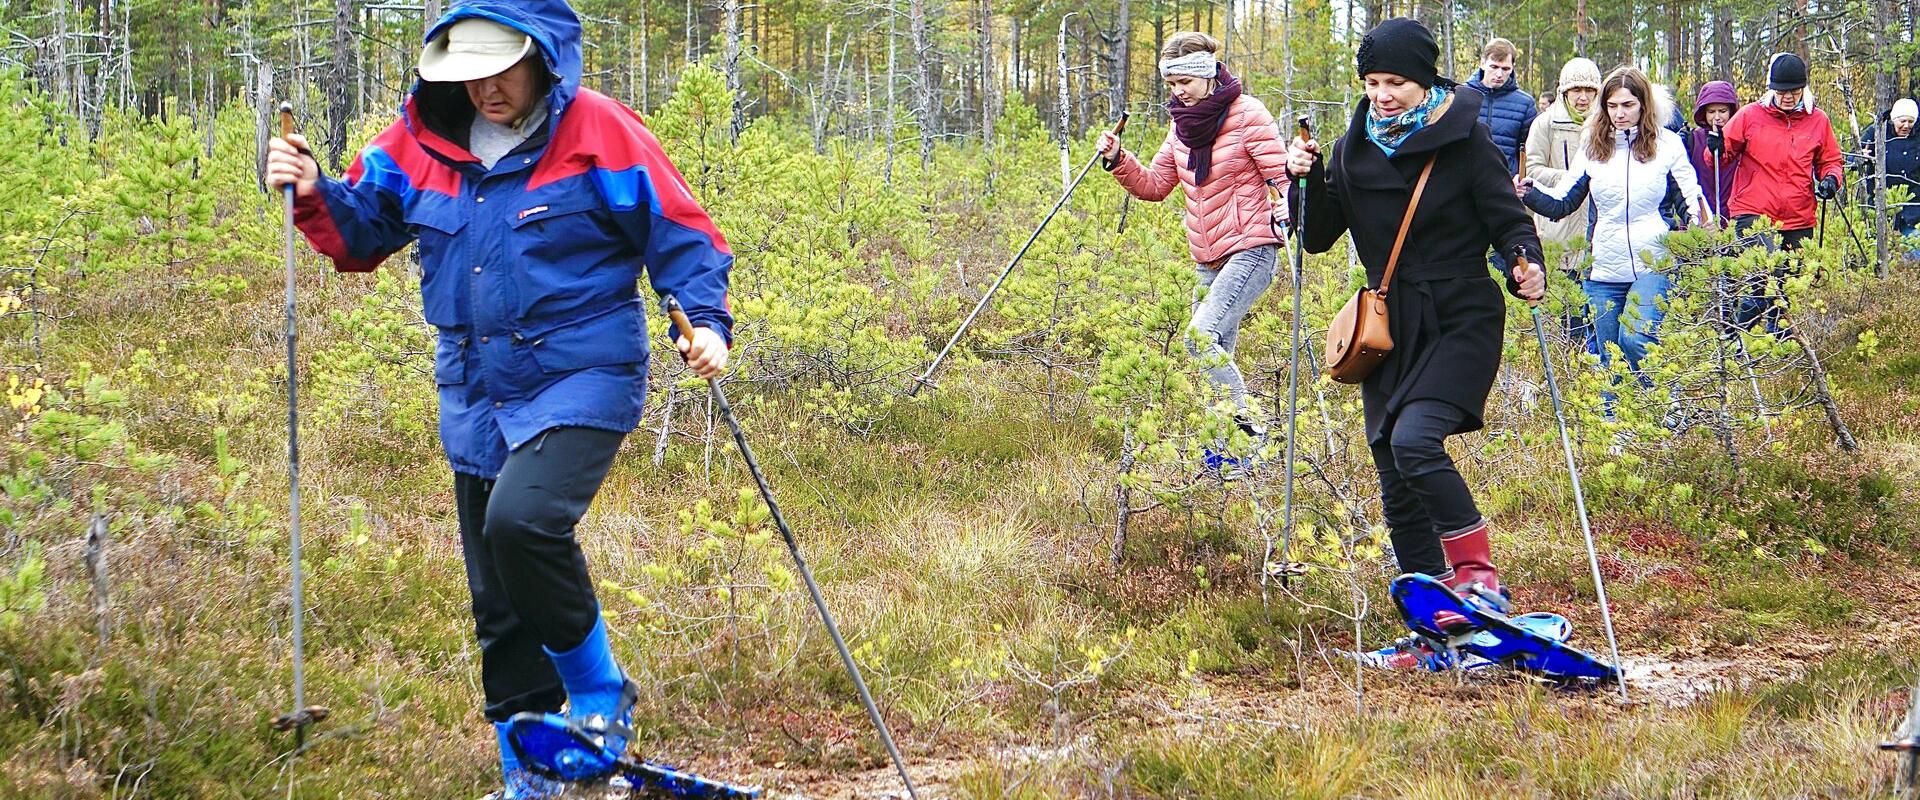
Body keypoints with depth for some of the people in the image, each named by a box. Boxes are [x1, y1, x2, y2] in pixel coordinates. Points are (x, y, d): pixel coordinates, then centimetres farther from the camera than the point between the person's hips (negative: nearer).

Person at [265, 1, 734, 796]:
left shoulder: (599, 133, -8)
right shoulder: (422, 140, 5)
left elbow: (680, 235, -4)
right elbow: (362, 232, 14)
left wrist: (706, 321, -18)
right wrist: (313, 194, -5)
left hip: (581, 380, -6)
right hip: (476, 395, 6)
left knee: (522, 521, -30)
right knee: (499, 603, 9)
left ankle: (600, 696, -7)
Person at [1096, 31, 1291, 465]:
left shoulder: (1246, 114, -9)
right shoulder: (1183, 123, 12)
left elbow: (1281, 174, -11)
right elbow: (1154, 185, 15)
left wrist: (1286, 210, -32)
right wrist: (1119, 161, -3)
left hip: (1250, 250, -8)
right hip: (1207, 258, 8)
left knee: (1202, 335, -23)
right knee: (1217, 355, 7)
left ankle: (1248, 432, -16)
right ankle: (1224, 449, 14)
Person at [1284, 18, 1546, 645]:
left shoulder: (1464, 139, -7)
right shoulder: (1355, 148, 7)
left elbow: (1508, 219, -7)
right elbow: (1319, 238, 10)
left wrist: (1528, 266, -27)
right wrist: (1306, 179, -7)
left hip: (1460, 322, -6)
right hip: (1389, 329, 6)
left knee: (1414, 440, -27)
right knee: (1397, 487, 6)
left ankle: (1475, 568, -12)